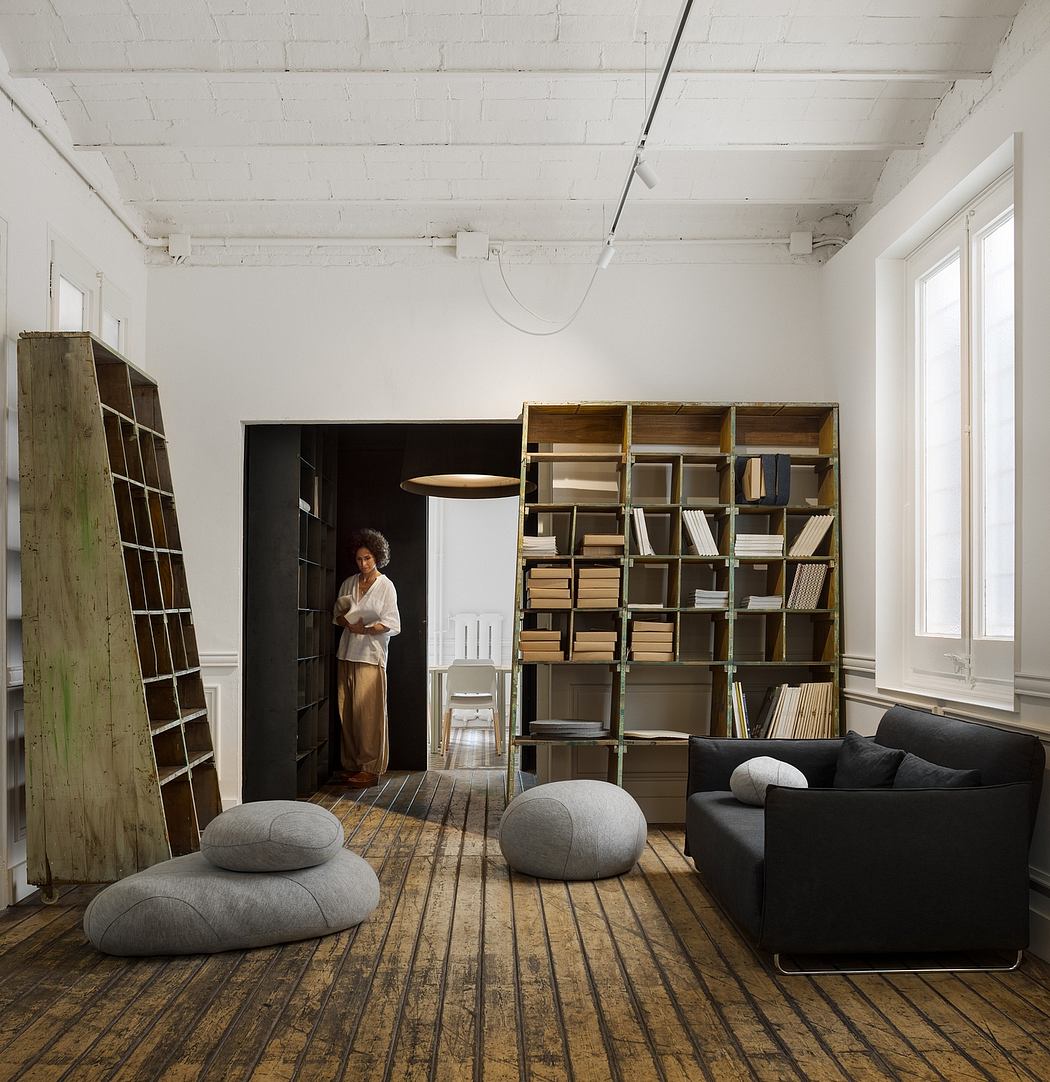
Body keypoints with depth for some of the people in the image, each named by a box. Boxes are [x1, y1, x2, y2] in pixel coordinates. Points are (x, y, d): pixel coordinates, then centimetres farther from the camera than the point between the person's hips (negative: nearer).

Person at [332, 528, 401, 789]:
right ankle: (353, 764, 13)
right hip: (347, 652, 5)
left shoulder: (385, 586, -2)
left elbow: (391, 624, -7)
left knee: (368, 711, -7)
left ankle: (371, 768, -2)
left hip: (371, 654, -5)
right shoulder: (349, 583, 13)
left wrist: (365, 629, -20)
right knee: (347, 710, 4)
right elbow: (337, 615, 17)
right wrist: (347, 622, -5)